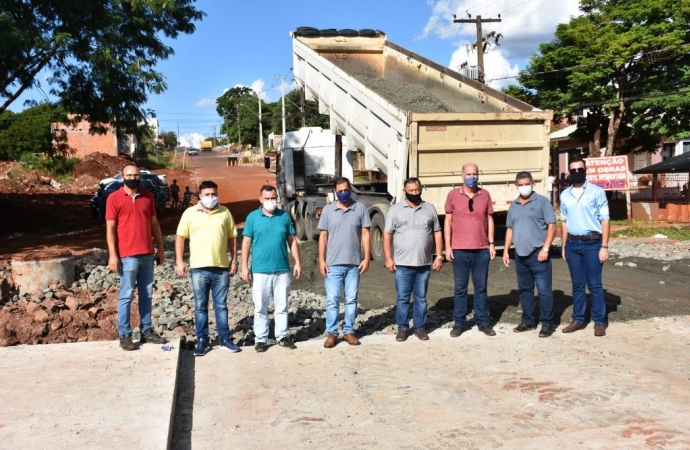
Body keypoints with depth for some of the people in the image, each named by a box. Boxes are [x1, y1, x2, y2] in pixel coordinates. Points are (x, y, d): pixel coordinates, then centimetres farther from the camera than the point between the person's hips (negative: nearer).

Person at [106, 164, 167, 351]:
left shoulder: (147, 196, 9)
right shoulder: (114, 198, -4)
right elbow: (110, 228, -6)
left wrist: (161, 248, 12)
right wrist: (112, 255, -12)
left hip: (147, 254, 5)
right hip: (127, 256, -5)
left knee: (147, 294, 11)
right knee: (126, 296, 0)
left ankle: (147, 331, 21)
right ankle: (124, 335, 8)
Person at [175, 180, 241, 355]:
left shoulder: (225, 212, 6)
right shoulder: (190, 213, 3)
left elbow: (232, 237, 10)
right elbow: (180, 237, 4)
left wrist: (234, 260, 5)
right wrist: (179, 261, -2)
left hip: (222, 267, 1)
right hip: (199, 268, -1)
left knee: (221, 306, 8)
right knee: (200, 307, 6)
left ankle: (224, 339, 15)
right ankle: (202, 340, 15)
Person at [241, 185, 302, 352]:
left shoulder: (285, 216, 5)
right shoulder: (252, 217, 0)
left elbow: (292, 241, 9)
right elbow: (246, 243, 0)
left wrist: (298, 263, 4)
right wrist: (244, 267, -5)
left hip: (282, 270, 2)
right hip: (260, 270, -2)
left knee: (282, 306, 10)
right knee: (260, 307, 5)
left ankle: (282, 336, 21)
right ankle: (260, 339, 15)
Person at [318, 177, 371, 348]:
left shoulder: (360, 208, 1)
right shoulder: (328, 210, 2)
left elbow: (365, 234, 2)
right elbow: (323, 236, 4)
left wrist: (367, 258, -5)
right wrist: (321, 260, -2)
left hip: (354, 263, 1)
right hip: (333, 263, 0)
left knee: (351, 299, 8)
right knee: (332, 299, 1)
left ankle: (349, 331, 19)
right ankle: (331, 333, 11)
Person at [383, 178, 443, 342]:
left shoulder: (430, 209, 8)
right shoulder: (395, 209, 1)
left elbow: (437, 233, 9)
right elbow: (387, 235, -1)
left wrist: (439, 256, 1)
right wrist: (388, 258, -7)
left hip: (424, 263, 2)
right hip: (402, 263, -2)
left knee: (421, 298, 10)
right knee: (402, 298, 5)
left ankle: (420, 327, 20)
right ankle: (402, 328, 15)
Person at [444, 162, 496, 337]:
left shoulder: (485, 194, 5)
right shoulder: (453, 195, 0)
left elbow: (489, 219, 9)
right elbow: (448, 221, 3)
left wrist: (491, 243, 4)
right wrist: (447, 246, -3)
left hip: (482, 250, 1)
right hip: (459, 250, -1)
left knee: (481, 287, 10)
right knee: (460, 288, 5)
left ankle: (483, 322, 20)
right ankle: (459, 323, 15)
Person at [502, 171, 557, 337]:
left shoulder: (542, 201, -2)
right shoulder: (513, 206, 14)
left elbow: (552, 226, -7)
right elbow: (510, 229, 19)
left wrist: (545, 249, -14)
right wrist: (506, 251, 12)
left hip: (537, 254, -6)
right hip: (520, 255, 6)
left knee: (544, 290, -4)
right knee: (524, 289, 12)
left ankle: (547, 323, 4)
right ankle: (528, 320, 23)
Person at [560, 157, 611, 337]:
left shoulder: (597, 192, -3)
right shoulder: (565, 195, 9)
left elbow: (604, 220, -4)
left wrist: (604, 246, -10)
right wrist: (564, 246, 11)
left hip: (592, 243, -4)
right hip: (573, 244, 4)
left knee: (594, 285, 1)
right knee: (577, 284, 11)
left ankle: (599, 321, 10)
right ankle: (578, 319, 19)